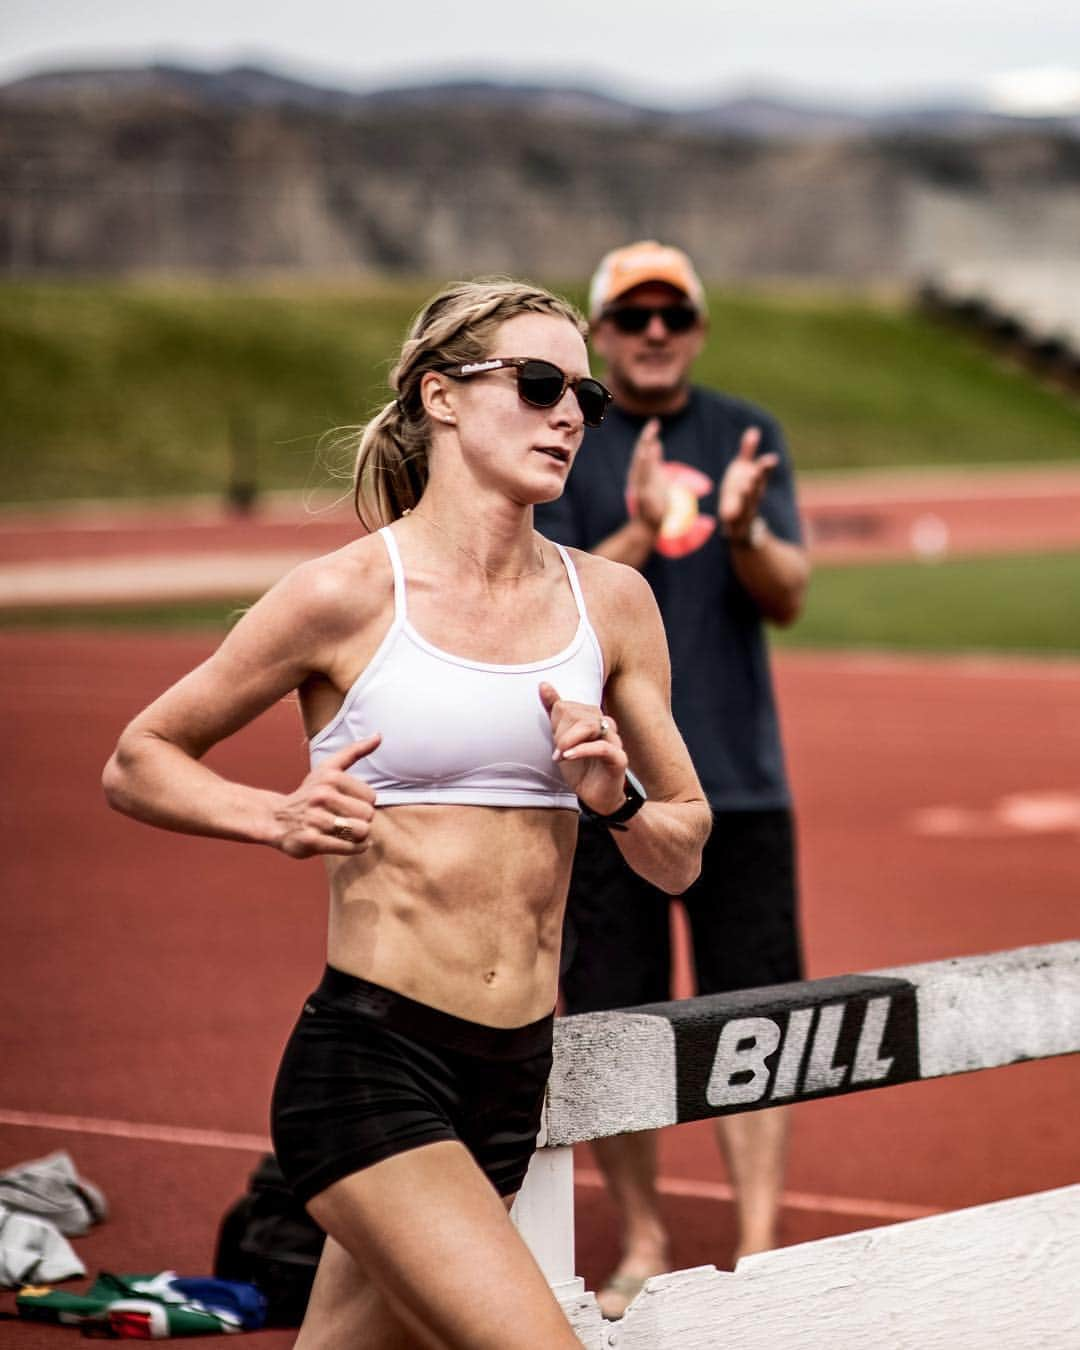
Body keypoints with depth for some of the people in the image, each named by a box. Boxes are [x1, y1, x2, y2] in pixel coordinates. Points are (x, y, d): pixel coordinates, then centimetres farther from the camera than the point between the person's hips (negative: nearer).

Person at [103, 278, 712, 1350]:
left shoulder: (609, 602, 9)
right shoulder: (349, 595, -6)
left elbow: (683, 855, 16)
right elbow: (137, 762, 4)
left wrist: (614, 801, -5)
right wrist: (280, 818, -13)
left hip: (514, 1076, 5)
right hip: (366, 1064, -5)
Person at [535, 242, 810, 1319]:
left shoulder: (748, 437, 7)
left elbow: (789, 595, 0)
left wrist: (741, 528, -21)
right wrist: (640, 531, -23)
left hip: (741, 782, 1)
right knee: (609, 1027, 3)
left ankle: (758, 1257, 3)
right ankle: (641, 1248, 16)